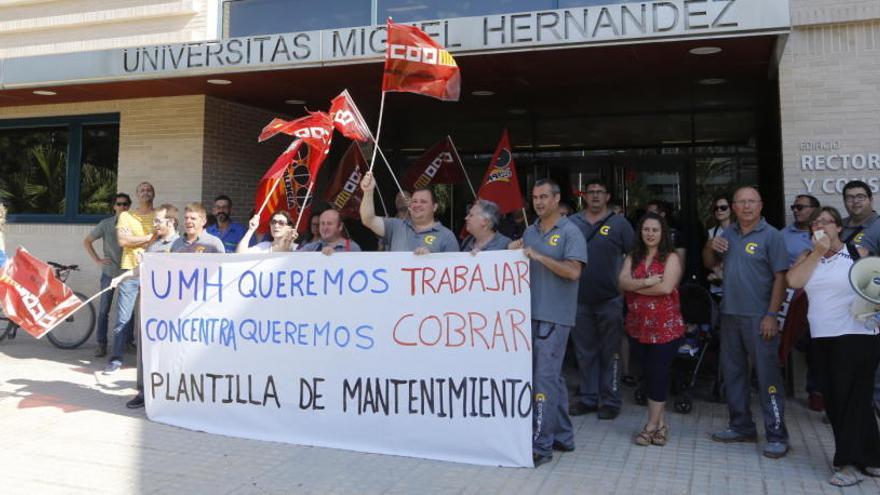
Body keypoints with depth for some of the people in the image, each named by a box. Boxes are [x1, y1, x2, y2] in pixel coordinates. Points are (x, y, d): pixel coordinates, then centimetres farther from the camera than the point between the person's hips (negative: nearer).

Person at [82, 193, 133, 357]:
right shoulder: (106, 224, -3)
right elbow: (86, 241, 5)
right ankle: (101, 345, 8)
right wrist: (97, 260, -3)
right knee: (104, 310, 1)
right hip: (109, 272, -1)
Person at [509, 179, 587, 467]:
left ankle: (541, 445, -2)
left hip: (555, 316, -7)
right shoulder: (530, 231, 15)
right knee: (553, 377, 14)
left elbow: (573, 272, -17)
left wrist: (539, 256, -19)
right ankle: (563, 436, 24)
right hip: (532, 313, 7)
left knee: (544, 378, -8)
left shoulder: (570, 232, -5)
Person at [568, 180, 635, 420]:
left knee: (610, 353, 5)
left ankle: (610, 400, 15)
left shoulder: (619, 223, 0)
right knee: (585, 352, 11)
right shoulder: (572, 222, 5)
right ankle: (587, 398, 23)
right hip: (580, 299, 3)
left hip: (610, 300, -2)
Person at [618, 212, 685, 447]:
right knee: (648, 373, 10)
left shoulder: (671, 258, -3)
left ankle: (652, 426, 9)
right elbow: (623, 282, -4)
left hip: (664, 328, -4)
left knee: (658, 375, 0)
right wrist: (647, 282, -19)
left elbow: (666, 287, -18)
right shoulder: (633, 257, 11)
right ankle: (660, 423, 23)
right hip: (638, 326, 5)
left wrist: (635, 286, -9)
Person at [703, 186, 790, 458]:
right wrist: (710, 246, -3)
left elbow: (780, 277, -11)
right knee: (732, 372, 14)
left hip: (758, 318, -6)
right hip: (730, 314, 7)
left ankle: (777, 435, 6)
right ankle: (741, 426, 27)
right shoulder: (728, 233, 12)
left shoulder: (771, 235, -7)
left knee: (767, 375, -3)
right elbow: (709, 263, 19)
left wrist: (772, 315, -17)